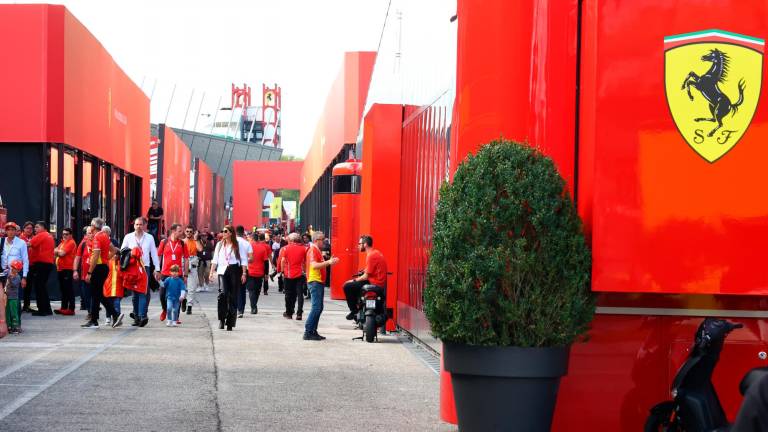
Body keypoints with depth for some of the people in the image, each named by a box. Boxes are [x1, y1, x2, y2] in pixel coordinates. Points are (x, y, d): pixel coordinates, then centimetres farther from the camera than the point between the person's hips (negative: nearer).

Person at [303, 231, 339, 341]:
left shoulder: (317, 250, 20)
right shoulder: (313, 250, -12)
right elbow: (314, 265, -24)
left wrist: (329, 262, 16)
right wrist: (328, 262, -24)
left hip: (319, 282, 11)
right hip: (315, 281, -11)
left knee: (319, 308, 12)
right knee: (316, 308, -14)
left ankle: (313, 332, 14)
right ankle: (308, 332, -14)